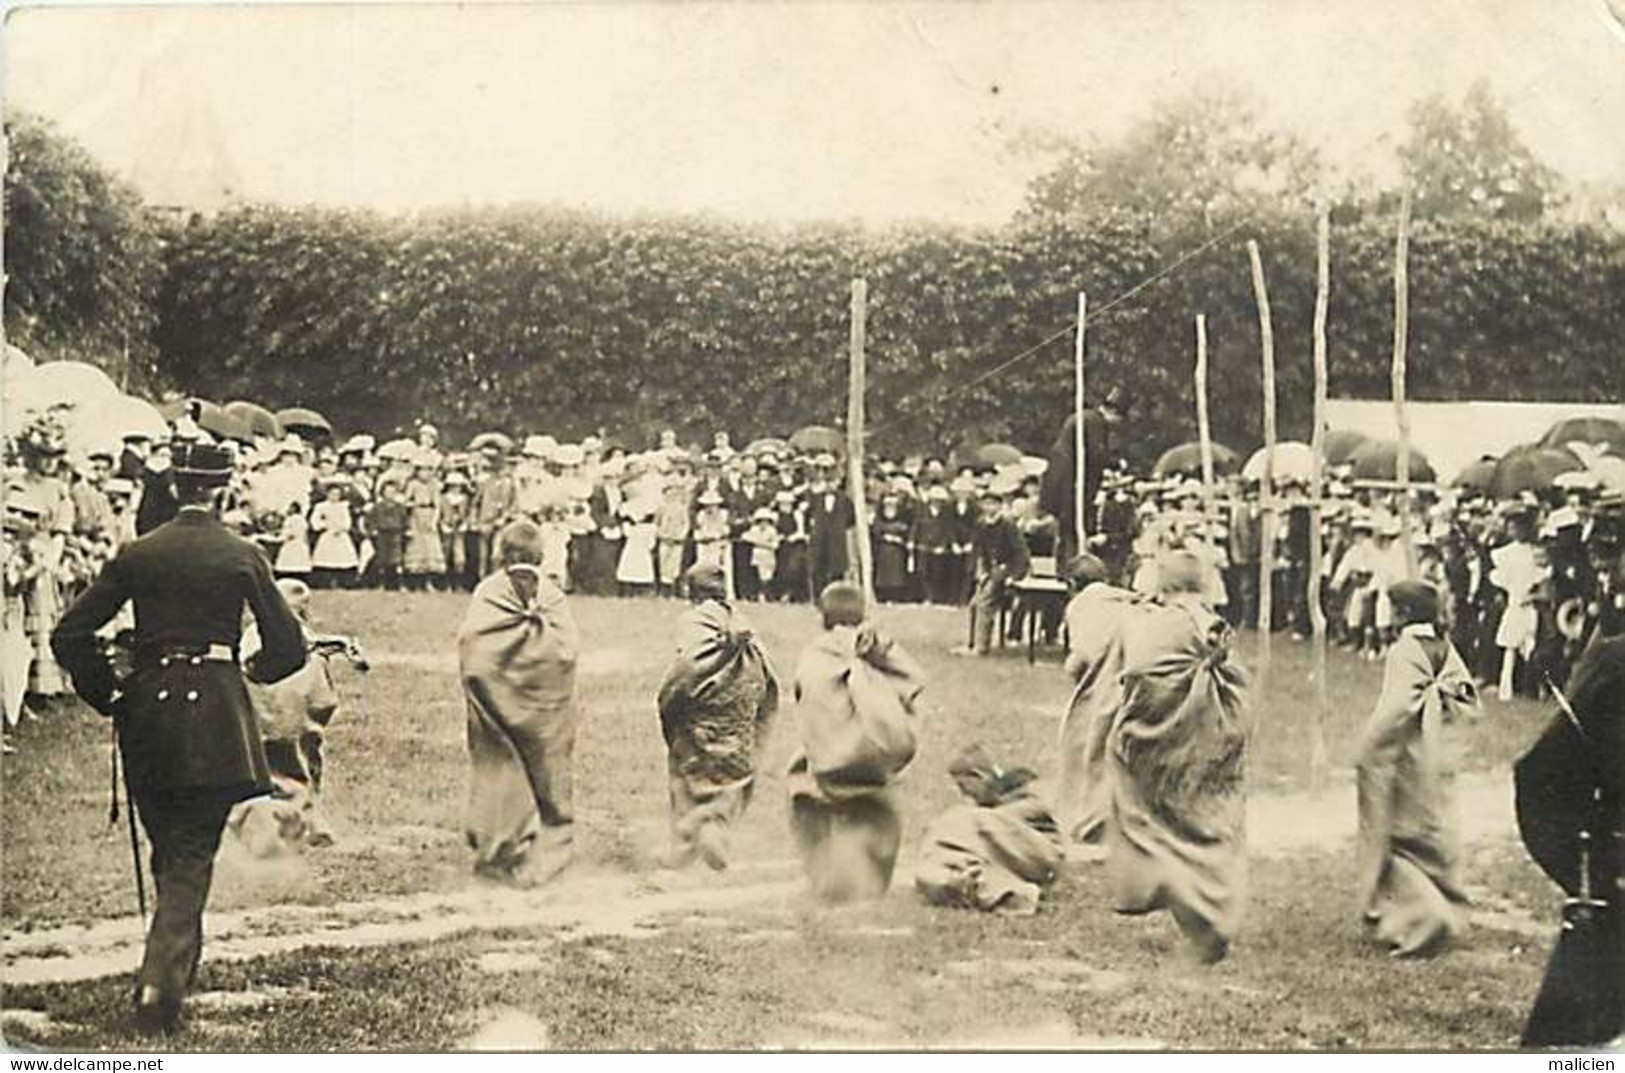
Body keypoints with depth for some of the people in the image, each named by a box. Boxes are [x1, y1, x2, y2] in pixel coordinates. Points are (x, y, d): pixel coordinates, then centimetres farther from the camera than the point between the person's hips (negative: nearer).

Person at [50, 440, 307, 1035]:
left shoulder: (137, 554, 1)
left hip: (148, 710, 3)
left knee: (169, 850, 18)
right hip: (216, 716, -3)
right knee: (192, 857, -1)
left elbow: (70, 634, -1)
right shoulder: (242, 556, -3)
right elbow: (288, 647, 0)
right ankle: (160, 984, -14)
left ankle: (178, 962, 28)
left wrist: (108, 695, 11)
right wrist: (252, 668, 20)